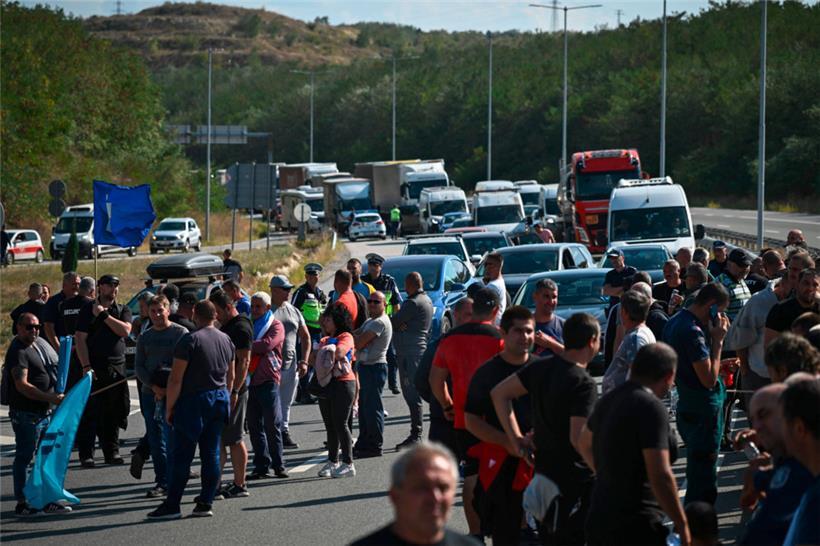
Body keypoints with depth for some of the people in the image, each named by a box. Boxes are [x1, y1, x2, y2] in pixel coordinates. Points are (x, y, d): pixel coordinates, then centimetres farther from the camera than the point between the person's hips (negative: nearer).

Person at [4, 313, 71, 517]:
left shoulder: (38, 344, 13)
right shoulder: (18, 352, -16)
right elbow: (22, 385, -25)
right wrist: (51, 398, -26)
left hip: (42, 412, 9)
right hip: (25, 414, -9)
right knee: (24, 457, -3)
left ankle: (47, 501, 20)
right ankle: (22, 504, 3)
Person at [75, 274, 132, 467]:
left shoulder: (123, 310, 13)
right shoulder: (88, 309, 2)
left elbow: (125, 330, -6)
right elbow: (80, 339, -4)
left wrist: (104, 315, -9)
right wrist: (86, 366, -13)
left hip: (117, 368, 3)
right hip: (94, 368, -3)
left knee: (114, 413, 6)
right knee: (90, 414, -6)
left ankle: (112, 452, 15)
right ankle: (86, 454, -3)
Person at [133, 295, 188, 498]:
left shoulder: (180, 333, 1)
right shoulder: (145, 337, 14)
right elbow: (138, 366, 9)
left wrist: (169, 386, -13)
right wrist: (153, 386, -8)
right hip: (149, 393, 5)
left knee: (171, 438, -9)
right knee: (155, 441, 5)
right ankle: (161, 482, 10)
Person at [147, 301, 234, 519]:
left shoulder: (190, 341, -13)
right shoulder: (226, 340, 9)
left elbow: (176, 379, -14)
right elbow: (230, 376, 19)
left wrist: (169, 408, -8)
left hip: (193, 402, -6)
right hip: (220, 400, 6)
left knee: (181, 456, -3)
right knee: (211, 454, 8)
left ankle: (172, 505, -2)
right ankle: (206, 503, 8)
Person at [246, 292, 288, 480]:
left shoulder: (275, 326, 1)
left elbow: (267, 344, -16)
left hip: (268, 380, -5)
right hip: (249, 380, 5)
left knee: (272, 425, -3)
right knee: (254, 426, 5)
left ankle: (278, 465, 2)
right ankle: (261, 466, 9)